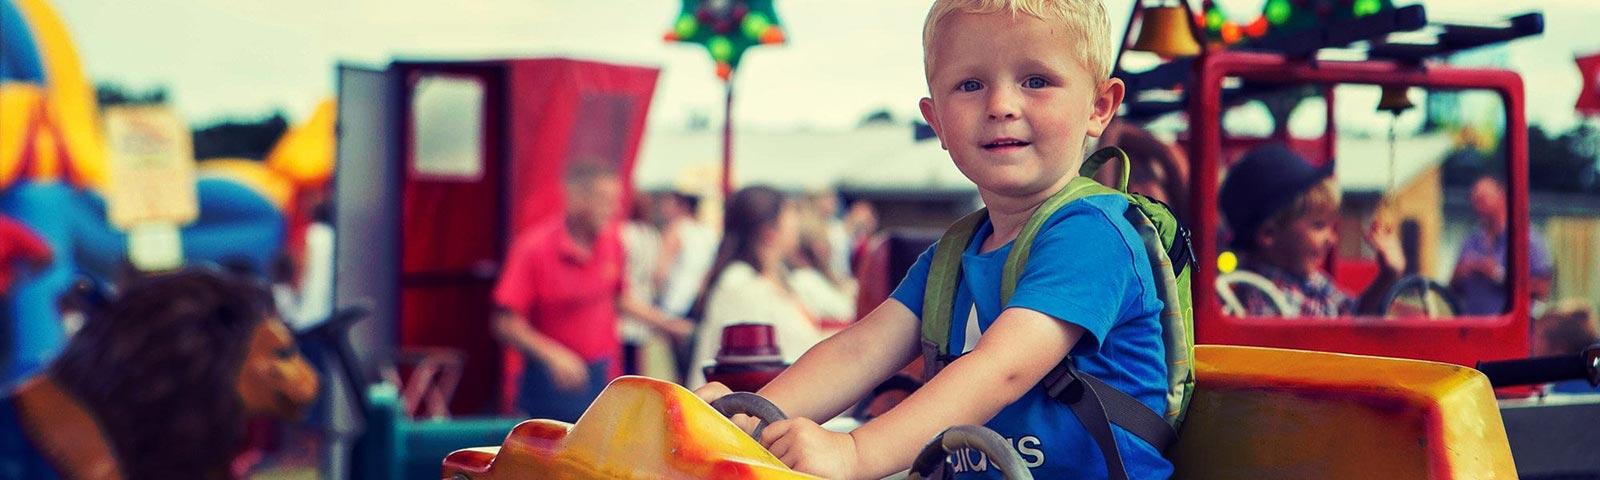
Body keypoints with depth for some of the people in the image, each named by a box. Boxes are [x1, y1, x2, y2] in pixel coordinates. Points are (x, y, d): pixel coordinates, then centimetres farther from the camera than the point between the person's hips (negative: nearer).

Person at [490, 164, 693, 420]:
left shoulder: (611, 242, 4)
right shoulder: (535, 247, -14)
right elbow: (505, 325, -17)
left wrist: (664, 322, 11)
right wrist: (552, 355, -29)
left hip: (600, 377, 5)